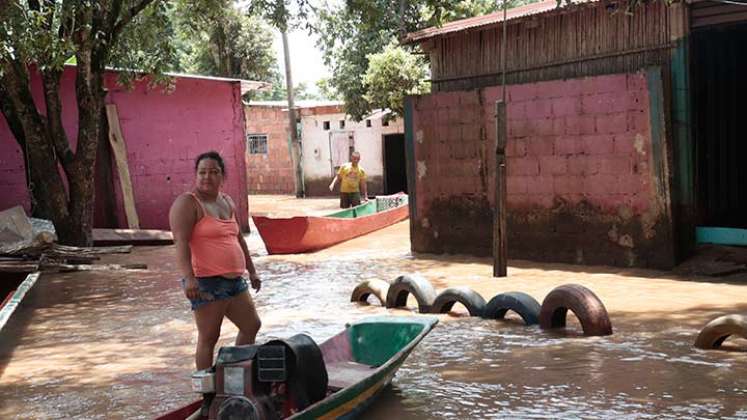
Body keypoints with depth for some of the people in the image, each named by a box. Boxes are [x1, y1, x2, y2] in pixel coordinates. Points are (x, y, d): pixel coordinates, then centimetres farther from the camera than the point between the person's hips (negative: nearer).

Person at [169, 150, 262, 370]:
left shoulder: (227, 202, 15)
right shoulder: (187, 203, -9)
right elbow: (181, 242, -21)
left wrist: (252, 271, 24)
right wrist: (188, 277, -32)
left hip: (234, 280, 9)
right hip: (206, 283, -9)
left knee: (252, 325, 16)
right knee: (208, 337, -5)